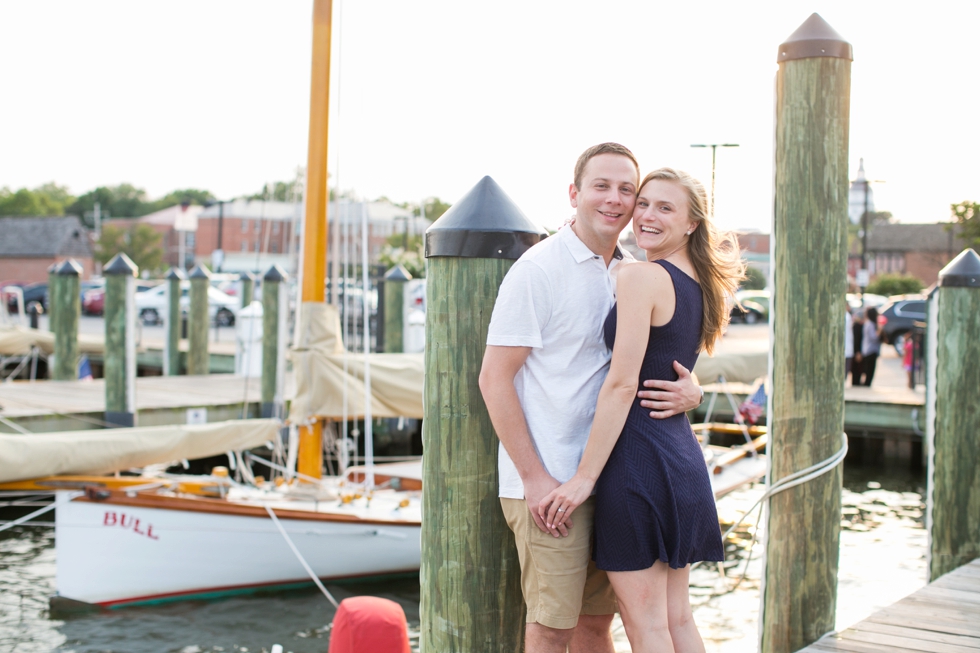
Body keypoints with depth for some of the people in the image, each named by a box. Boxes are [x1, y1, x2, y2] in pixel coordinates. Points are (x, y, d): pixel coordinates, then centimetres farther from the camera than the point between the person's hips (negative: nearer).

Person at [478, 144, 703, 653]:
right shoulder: (540, 268, -9)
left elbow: (666, 359, 19)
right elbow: (494, 378, -12)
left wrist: (690, 391, -6)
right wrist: (534, 478, -16)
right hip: (550, 485, -6)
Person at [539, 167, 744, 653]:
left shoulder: (641, 277, -13)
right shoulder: (702, 286, 12)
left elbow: (622, 384, -18)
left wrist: (585, 477, -17)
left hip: (638, 454, -9)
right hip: (683, 453, 9)